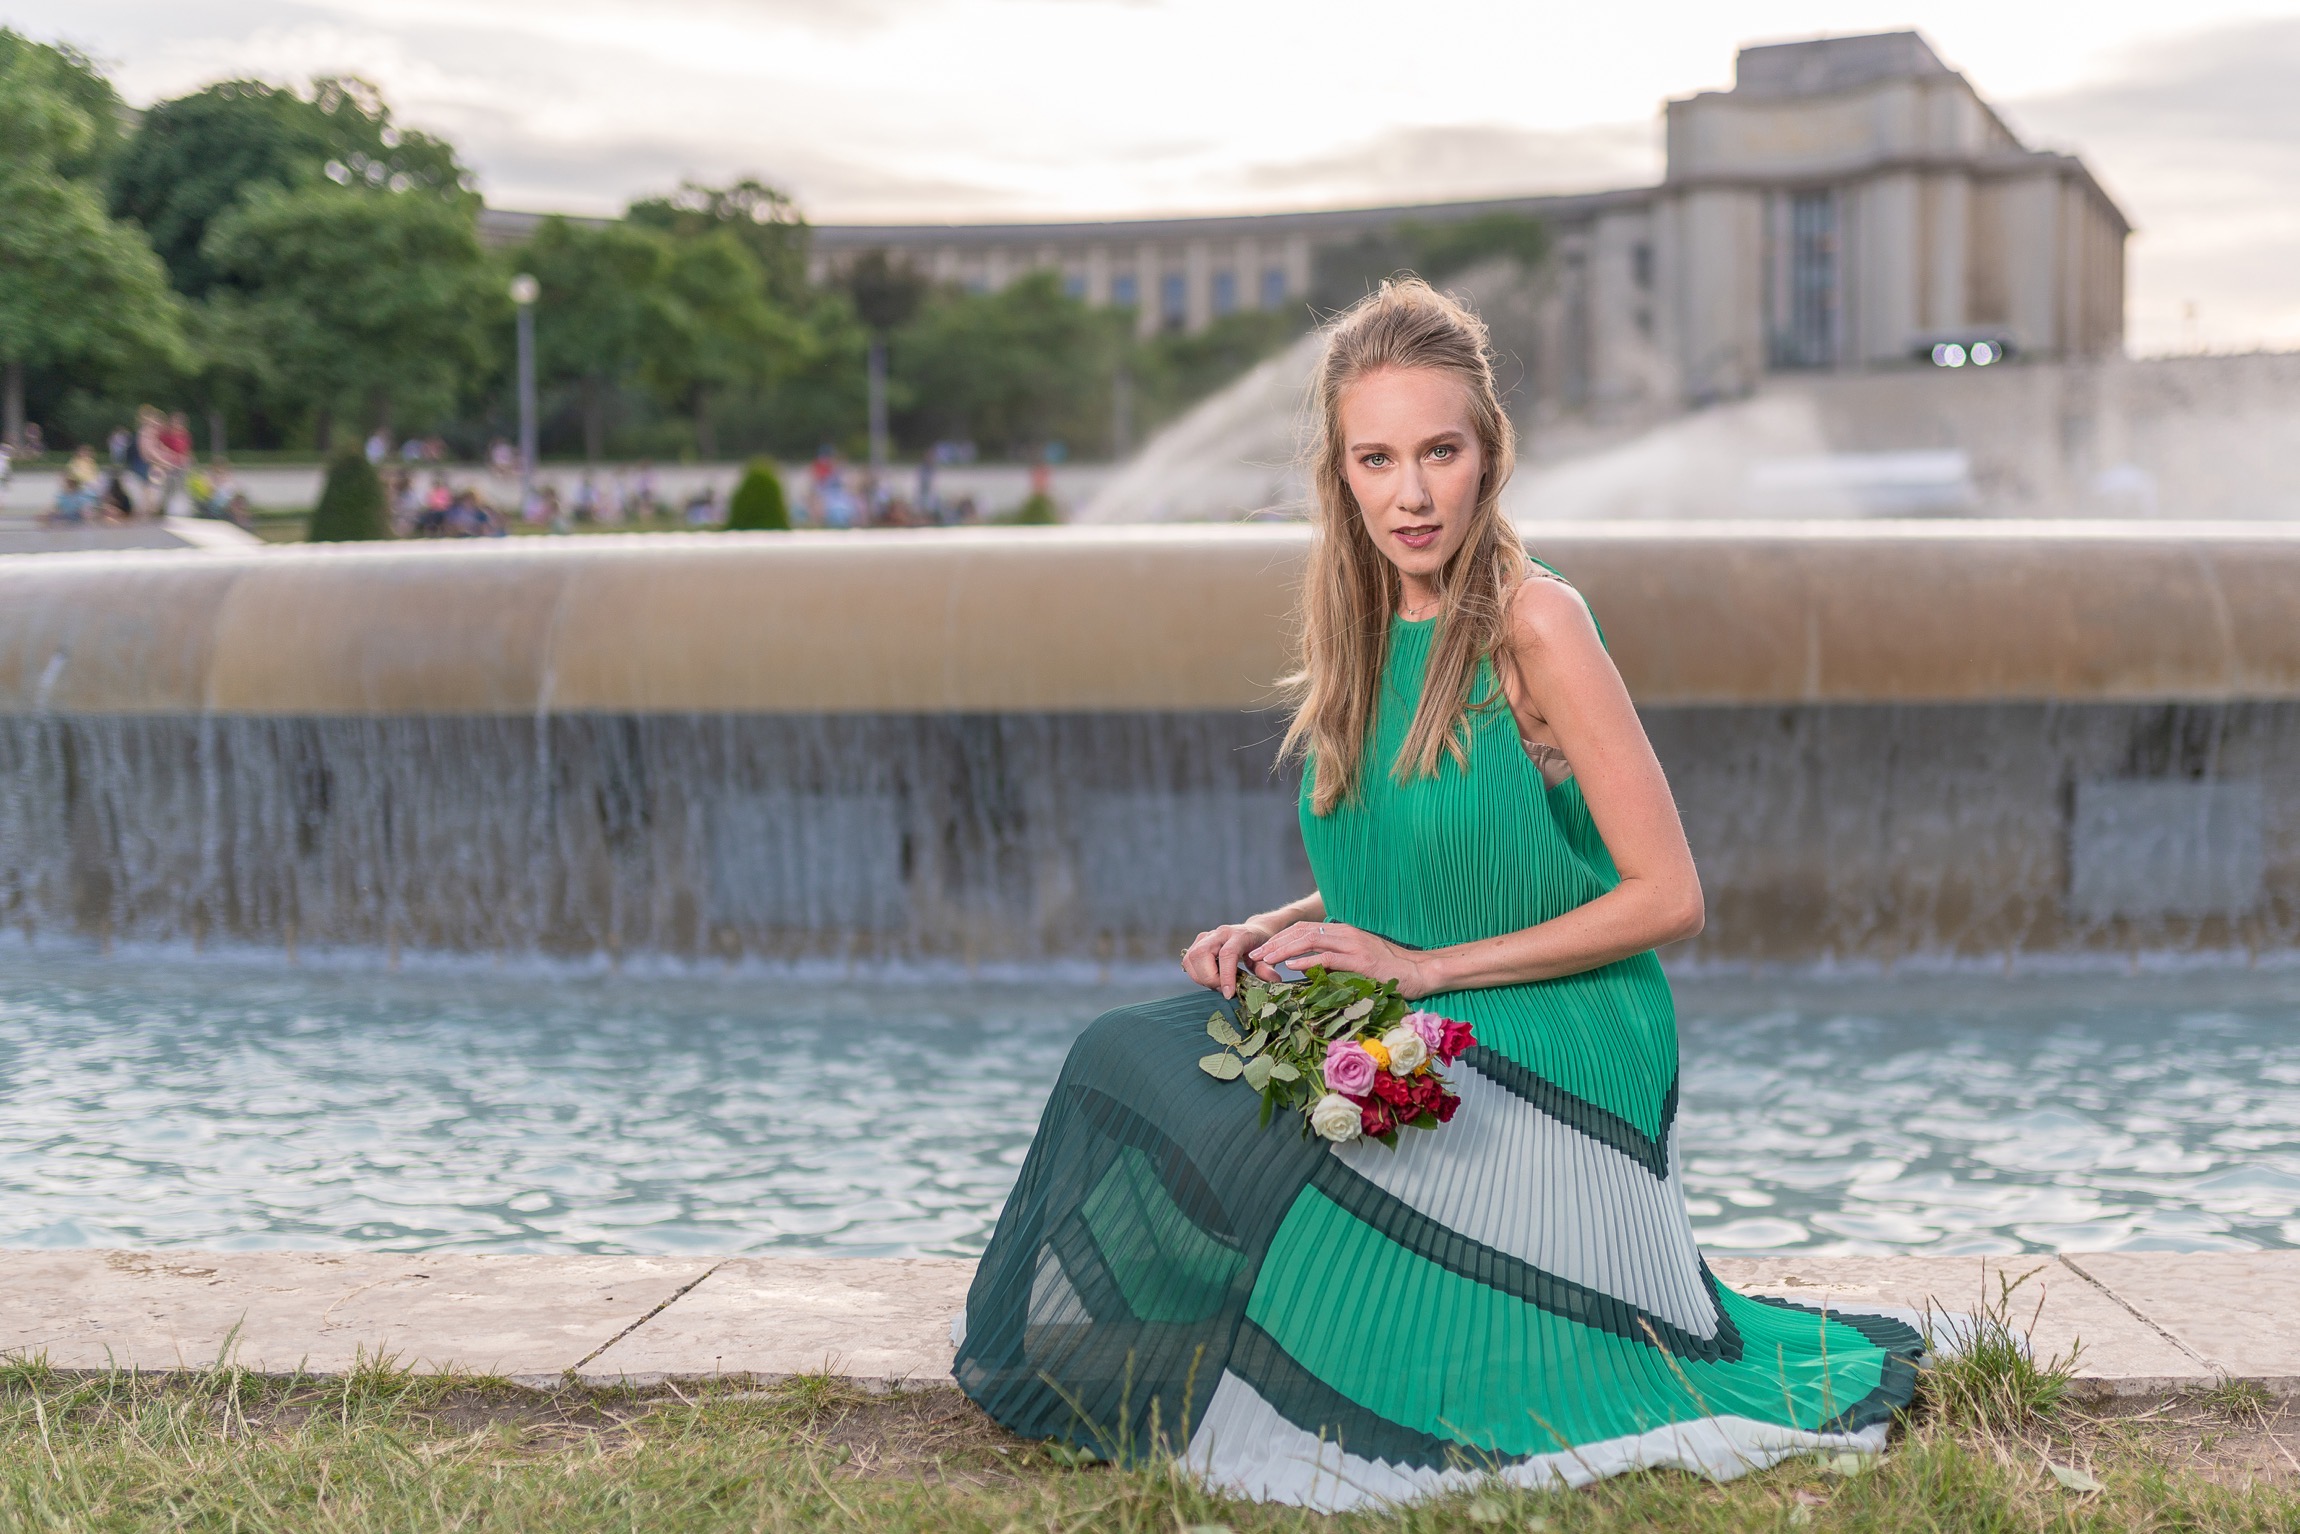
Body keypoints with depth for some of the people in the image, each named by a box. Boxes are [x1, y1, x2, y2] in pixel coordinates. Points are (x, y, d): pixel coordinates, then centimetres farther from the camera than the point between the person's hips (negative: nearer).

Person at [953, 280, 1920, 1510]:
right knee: (1132, 1061, -16)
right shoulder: (1360, 627, 7)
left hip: (1538, 1075, -6)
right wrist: (1275, 933, -1)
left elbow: (1668, 897, -15)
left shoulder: (1534, 624, -14)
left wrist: (1427, 968, -15)